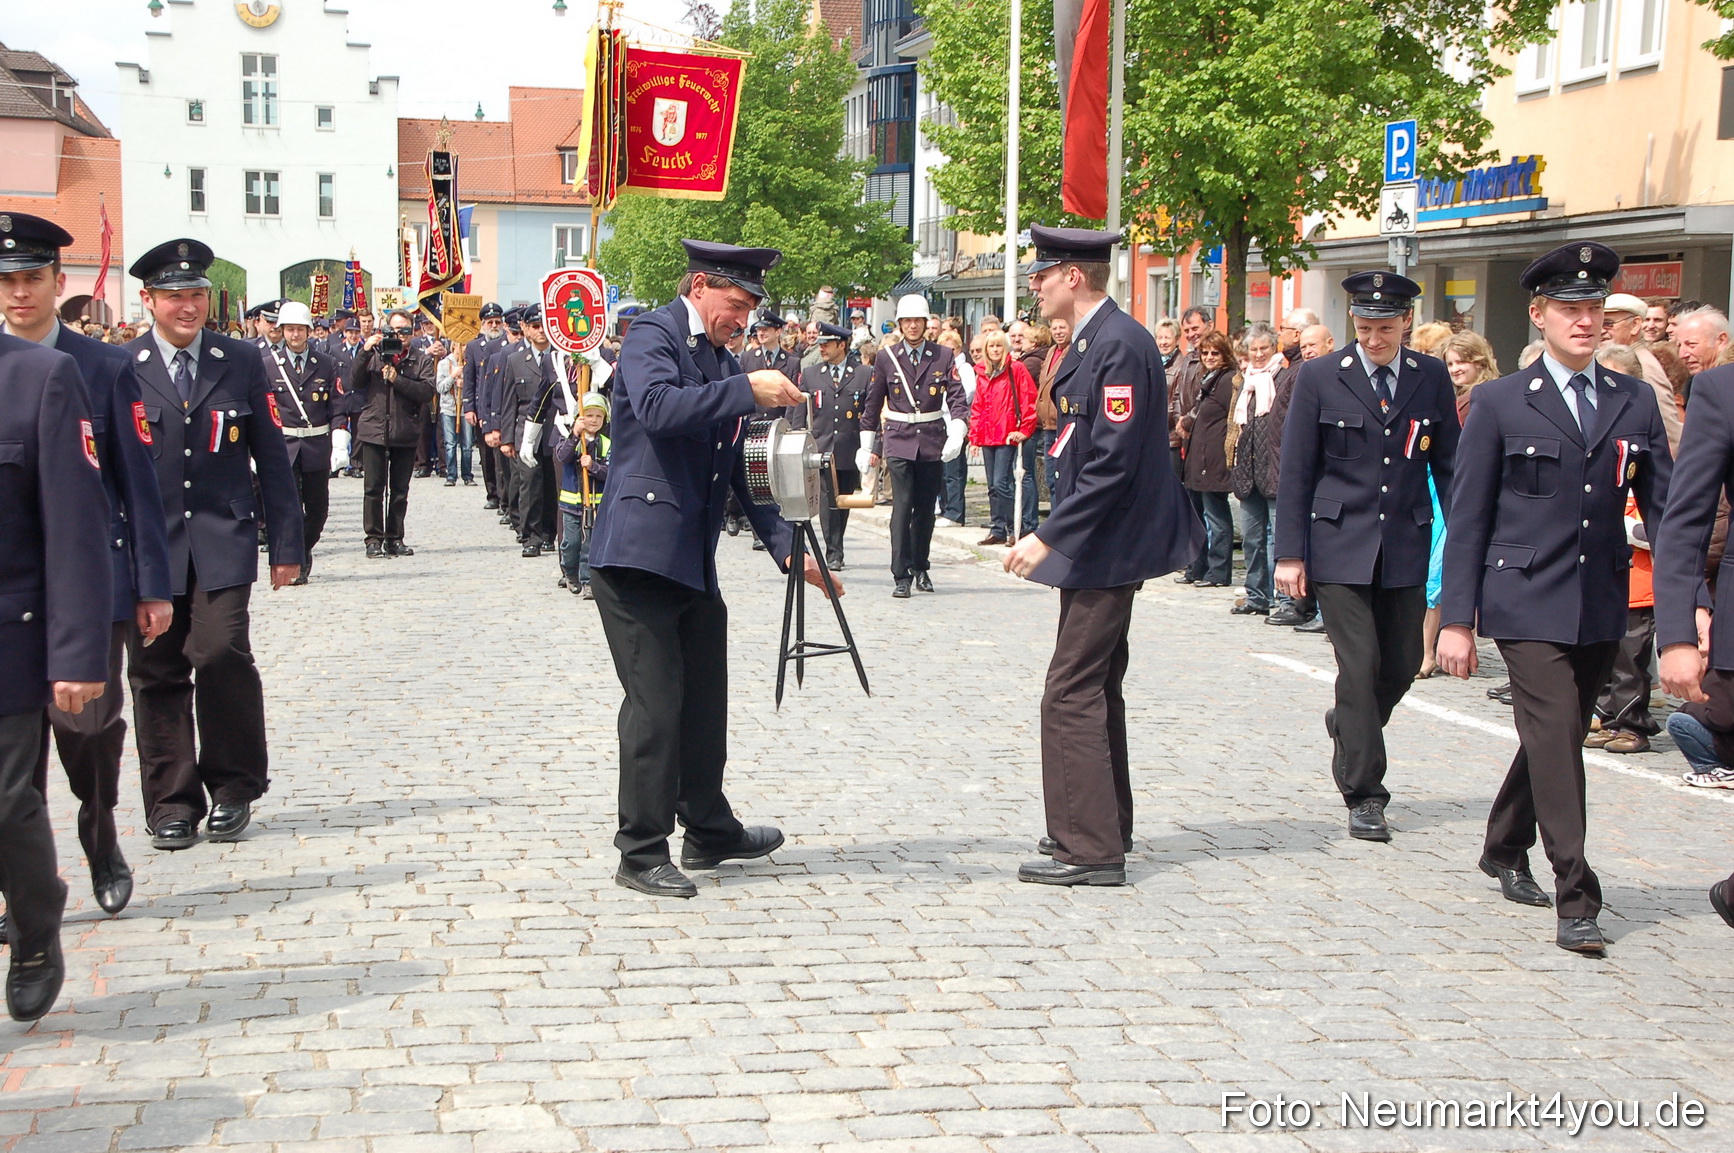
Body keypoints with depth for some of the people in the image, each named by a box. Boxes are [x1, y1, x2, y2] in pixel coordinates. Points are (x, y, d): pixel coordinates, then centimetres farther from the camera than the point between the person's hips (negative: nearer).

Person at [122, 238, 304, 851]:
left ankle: (232, 787, 4)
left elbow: (271, 456, 9)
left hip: (222, 543, 0)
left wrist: (286, 543, 6)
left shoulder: (243, 362, 7)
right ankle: (172, 801, 15)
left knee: (222, 653, -14)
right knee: (157, 673, 3)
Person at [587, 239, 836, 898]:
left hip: (694, 564, 8)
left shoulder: (724, 364, 18)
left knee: (704, 700, 14)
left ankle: (709, 831, 29)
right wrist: (748, 391, -26)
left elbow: (743, 468, 19)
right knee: (656, 702, -7)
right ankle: (642, 855, 2)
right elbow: (658, 407, -27)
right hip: (638, 554, -8)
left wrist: (786, 547, 9)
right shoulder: (652, 336, -6)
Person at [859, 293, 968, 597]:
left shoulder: (943, 356, 3)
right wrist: (868, 446, 10)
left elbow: (956, 397, -3)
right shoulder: (886, 358, 3)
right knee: (902, 508, -11)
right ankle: (901, 576, -9)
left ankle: (920, 569, 24)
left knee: (926, 510, 9)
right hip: (899, 442, -1)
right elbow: (873, 404, 10)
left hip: (933, 442, 1)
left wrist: (957, 433, -19)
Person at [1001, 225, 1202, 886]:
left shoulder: (1119, 345, -19)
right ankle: (1103, 830, 29)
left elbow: (1113, 465, -24)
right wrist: (1055, 535, 17)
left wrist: (1049, 538, -23)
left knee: (1072, 696, -8)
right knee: (1096, 691, 18)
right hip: (1102, 546, 11)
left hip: (1107, 549, -11)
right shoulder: (1093, 341, 12)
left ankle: (1091, 850, -3)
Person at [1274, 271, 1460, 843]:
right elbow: (1295, 472, -2)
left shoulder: (1432, 378, 5)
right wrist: (1290, 553, -6)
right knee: (1360, 664, -6)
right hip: (1339, 546, -3)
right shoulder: (1320, 377, -2)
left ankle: (1348, 725, 40)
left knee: (1402, 663, 9)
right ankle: (1363, 794, 3)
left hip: (1405, 548, 3)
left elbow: (1448, 466, 8)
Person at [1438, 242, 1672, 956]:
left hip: (1601, 609, 4)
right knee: (1556, 740, -11)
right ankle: (1576, 901, -7)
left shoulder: (1636, 403, 8)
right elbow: (1467, 519, -1)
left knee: (1558, 738, 15)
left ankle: (1505, 850, 37)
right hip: (1528, 606, -4)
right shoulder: (1500, 403, -1)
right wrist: (1457, 620, -5)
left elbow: (1665, 510, 8)